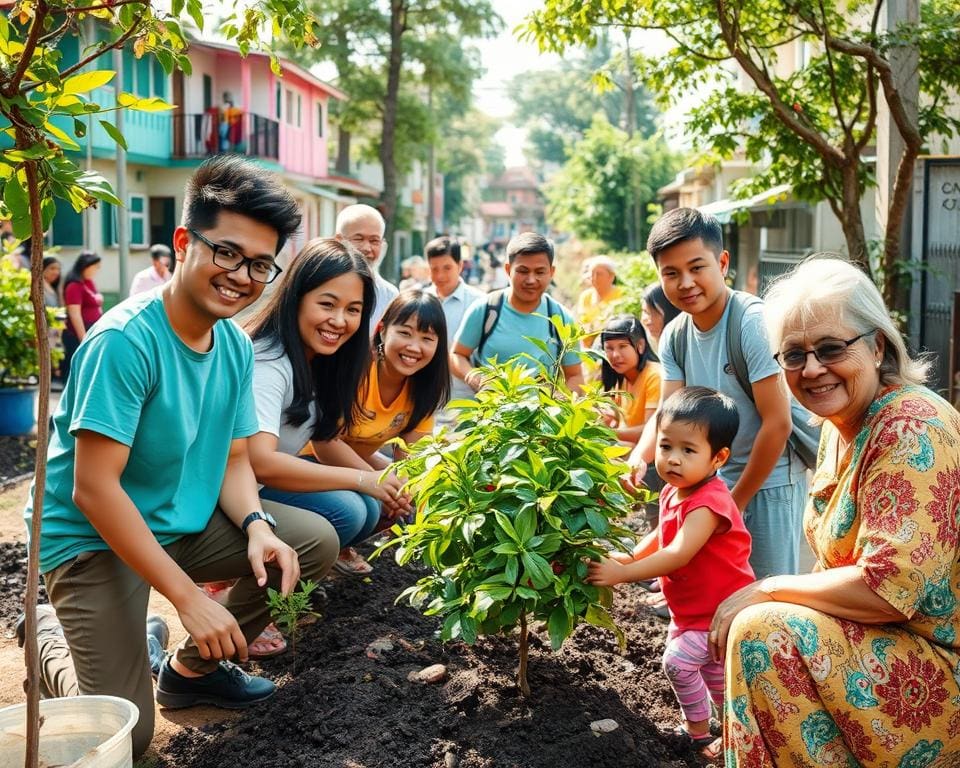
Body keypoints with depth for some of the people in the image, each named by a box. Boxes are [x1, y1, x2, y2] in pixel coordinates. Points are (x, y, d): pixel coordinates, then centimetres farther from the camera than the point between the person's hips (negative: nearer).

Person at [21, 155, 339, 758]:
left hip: (183, 523, 7)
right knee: (125, 737, -13)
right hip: (93, 538, -7)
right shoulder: (125, 341, -26)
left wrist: (258, 526, -19)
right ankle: (50, 632, 18)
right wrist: (190, 599, -28)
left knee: (315, 542, -6)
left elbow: (233, 458, 4)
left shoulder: (236, 345, -2)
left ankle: (194, 666, 11)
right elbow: (93, 488, -28)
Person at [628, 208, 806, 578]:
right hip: (720, 477, 6)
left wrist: (738, 500, -14)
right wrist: (638, 458, -25)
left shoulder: (754, 323, -21)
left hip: (771, 476, -6)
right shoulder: (674, 336, -1)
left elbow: (777, 423, -21)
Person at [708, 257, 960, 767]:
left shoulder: (912, 430, -21)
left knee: (764, 634, -21)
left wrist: (768, 589, -16)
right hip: (895, 640, 9)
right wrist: (760, 599, -2)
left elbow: (888, 589, -27)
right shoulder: (840, 426, 7)